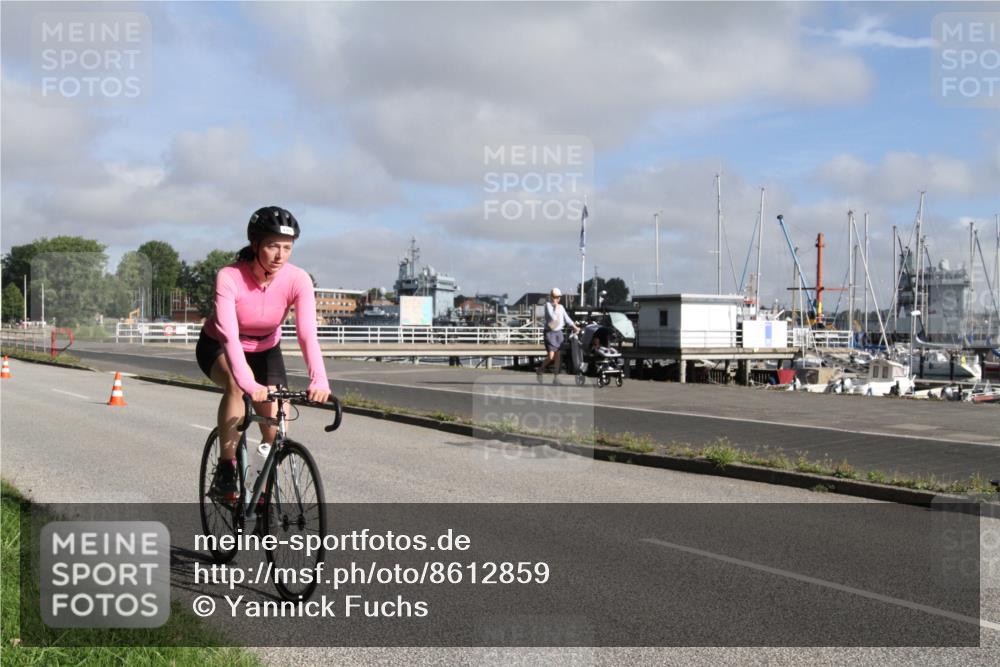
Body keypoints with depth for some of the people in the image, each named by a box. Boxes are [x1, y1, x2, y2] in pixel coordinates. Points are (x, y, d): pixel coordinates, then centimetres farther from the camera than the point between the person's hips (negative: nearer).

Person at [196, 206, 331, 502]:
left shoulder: (298, 280, -25)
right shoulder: (229, 278, -31)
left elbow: (308, 334, -35)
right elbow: (229, 335, -42)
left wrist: (319, 380, -51)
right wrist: (248, 383, -57)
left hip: (265, 350, 3)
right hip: (218, 348, -3)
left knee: (276, 429, -11)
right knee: (237, 383, -37)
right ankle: (225, 472, -24)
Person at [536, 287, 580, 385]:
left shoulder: (561, 307, 13)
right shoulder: (548, 305, -8)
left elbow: (566, 318, 10)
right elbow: (553, 317, -20)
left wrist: (574, 326, 0)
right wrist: (556, 306, -15)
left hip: (559, 332, 6)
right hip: (550, 332, -6)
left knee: (558, 355, 3)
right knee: (550, 356, -11)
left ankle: (556, 378, 7)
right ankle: (539, 371, 11)